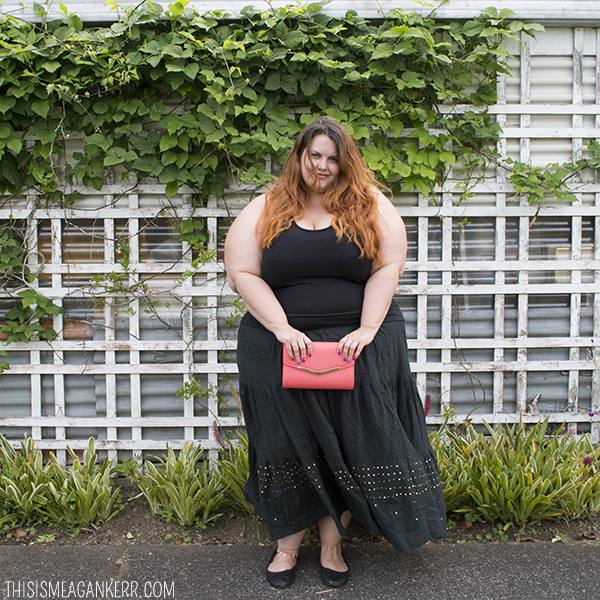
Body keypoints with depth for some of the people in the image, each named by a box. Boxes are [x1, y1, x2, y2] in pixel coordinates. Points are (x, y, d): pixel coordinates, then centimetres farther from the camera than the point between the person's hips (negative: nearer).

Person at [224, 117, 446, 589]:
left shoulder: (371, 205, 5)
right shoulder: (264, 211, 5)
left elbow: (389, 267, -3)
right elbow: (242, 274, -2)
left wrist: (367, 329, -13)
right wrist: (282, 328, -13)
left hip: (359, 344, 0)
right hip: (281, 346, 0)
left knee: (350, 445, 4)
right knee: (288, 444, 7)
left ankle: (332, 544, 20)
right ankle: (287, 544, 23)